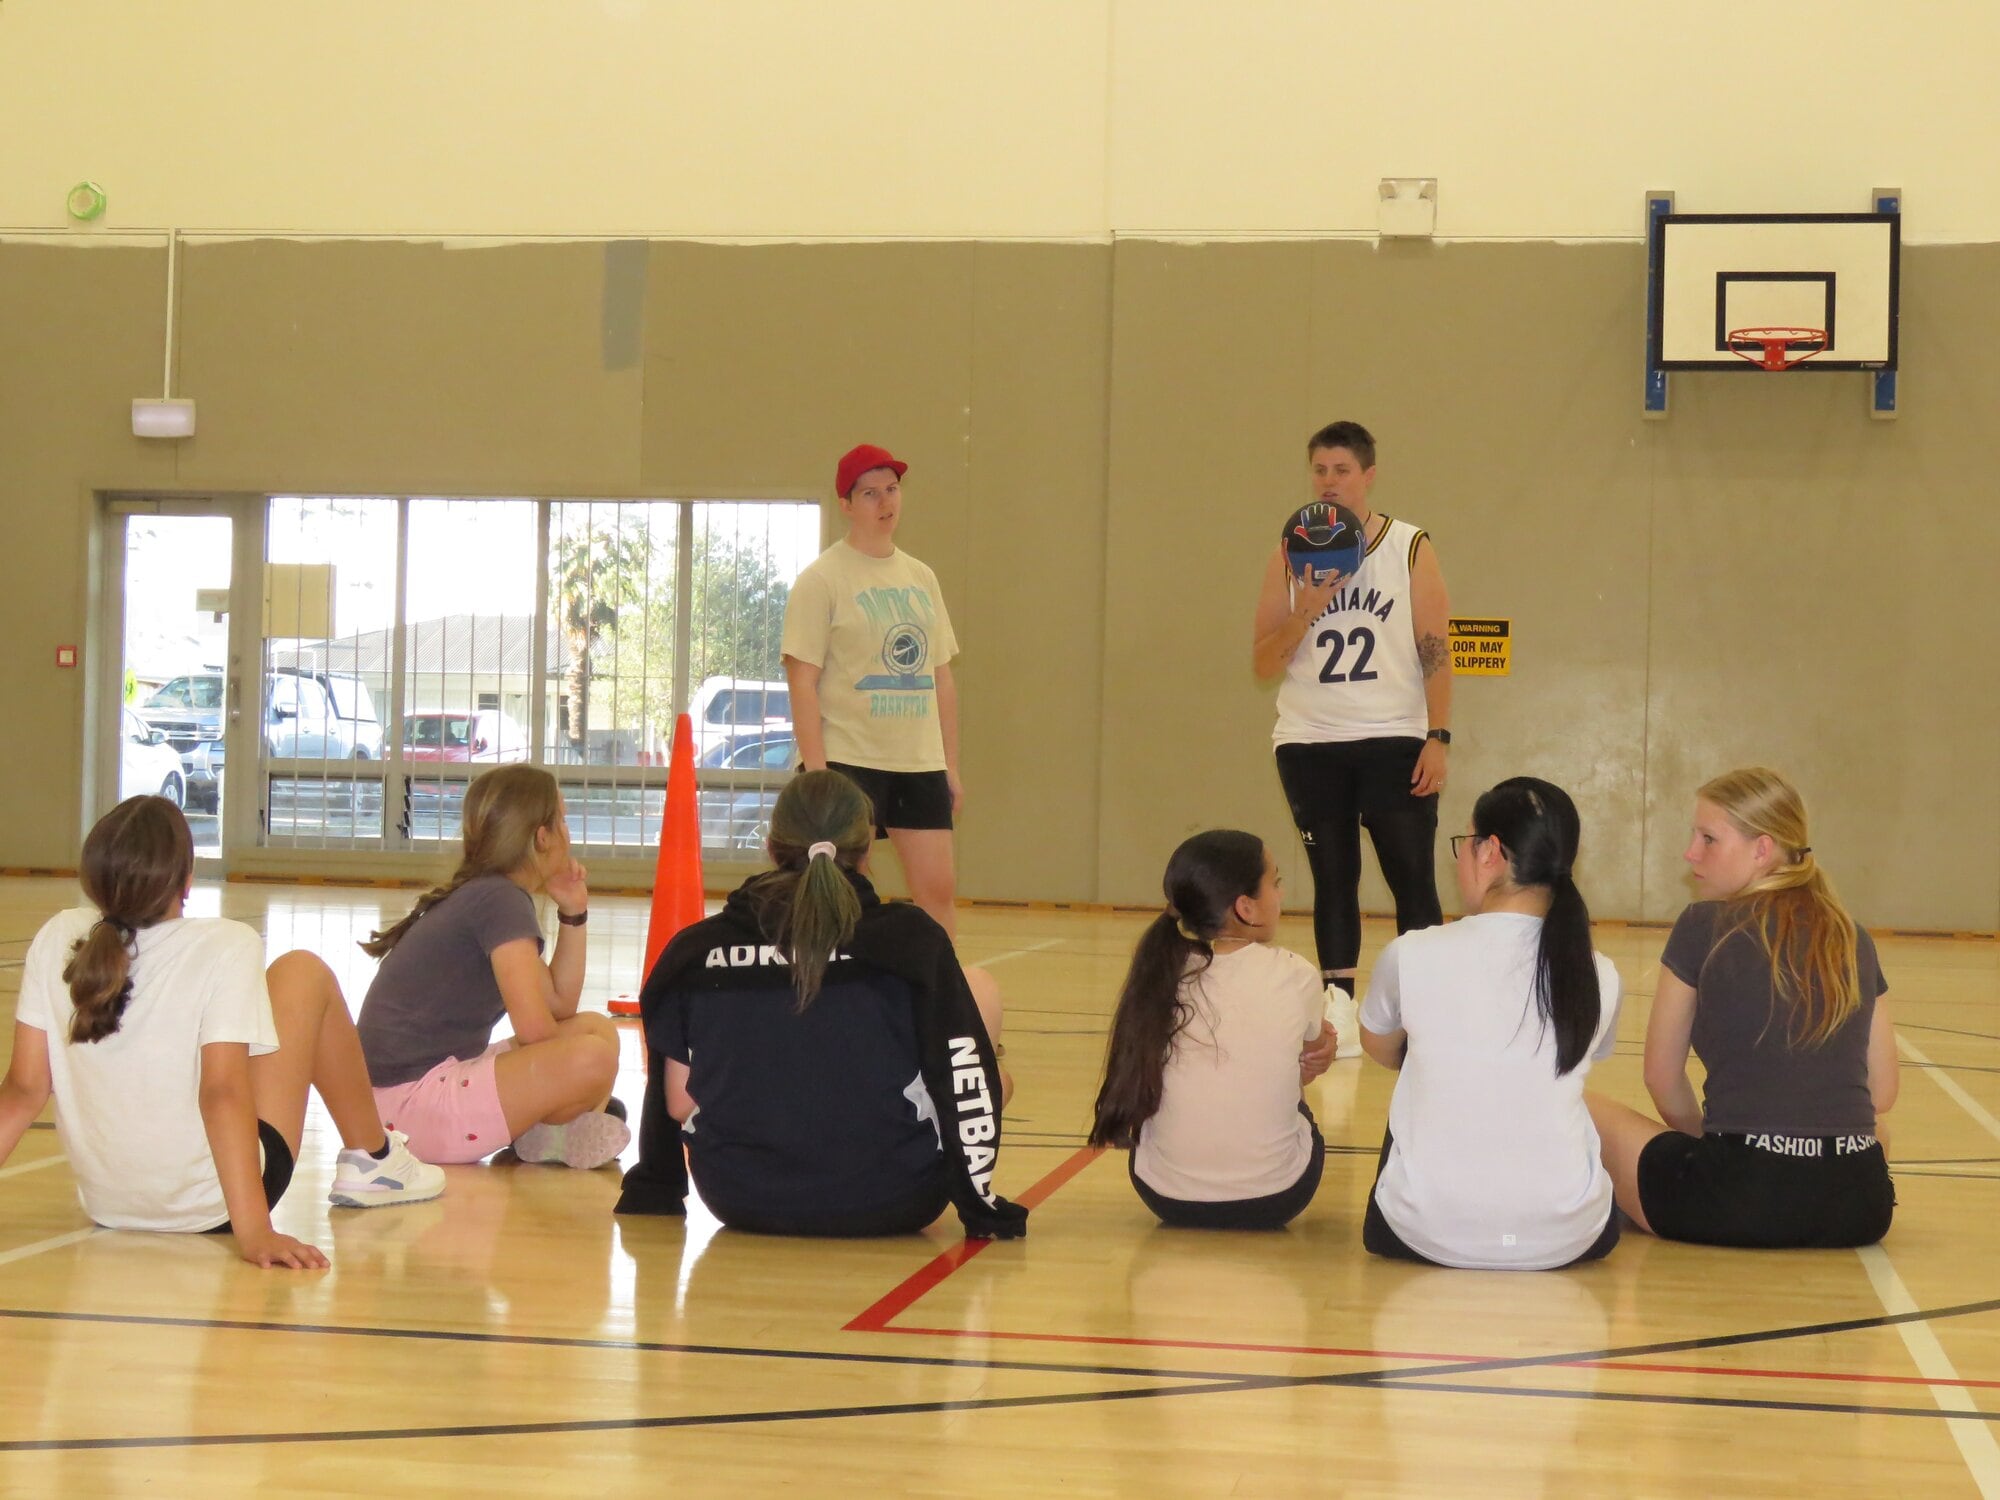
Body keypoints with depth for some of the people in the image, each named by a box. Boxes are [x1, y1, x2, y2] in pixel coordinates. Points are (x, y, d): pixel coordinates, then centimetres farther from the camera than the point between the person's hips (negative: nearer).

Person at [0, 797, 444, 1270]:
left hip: (106, 1207, 5)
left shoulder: (56, 939, -8)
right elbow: (223, 1091, -27)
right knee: (305, 973, 12)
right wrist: (254, 1231, -29)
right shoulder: (224, 946, -20)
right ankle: (372, 1162, 26)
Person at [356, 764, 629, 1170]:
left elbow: (560, 1005, 18)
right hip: (413, 1096, -11)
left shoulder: (482, 894, 18)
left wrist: (573, 914, 10)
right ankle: (545, 1133, 1)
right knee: (592, 1058, -28)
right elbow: (534, 1026, -22)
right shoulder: (501, 899, -13)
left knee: (598, 1029, 16)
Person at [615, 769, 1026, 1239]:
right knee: (979, 990, 15)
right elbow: (966, 1086, -11)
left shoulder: (698, 950, -3)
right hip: (884, 1205, -4)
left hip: (739, 1200, 4)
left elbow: (679, 1103, 1)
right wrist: (981, 1205, 1)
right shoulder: (910, 939, -10)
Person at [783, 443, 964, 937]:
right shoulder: (822, 579, -5)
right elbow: (802, 681, -9)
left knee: (938, 887, 3)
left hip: (921, 764, 6)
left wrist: (951, 764, 13)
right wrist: (816, 771, -16)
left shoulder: (921, 578, 14)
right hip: (849, 761, -5)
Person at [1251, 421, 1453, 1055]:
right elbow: (1263, 665, 5)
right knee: (1333, 879, 5)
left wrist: (1438, 738, -10)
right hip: (1310, 744, 2)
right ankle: (1338, 1008, 8)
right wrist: (1306, 612, -12)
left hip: (1395, 741, -2)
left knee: (1413, 880, -4)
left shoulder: (1411, 548, 2)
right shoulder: (1290, 558, 7)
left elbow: (1435, 650, -1)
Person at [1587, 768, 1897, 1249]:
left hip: (1739, 1202, -4)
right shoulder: (1855, 941, 11)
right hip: (1859, 1210, 4)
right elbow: (1881, 1094, 17)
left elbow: (1662, 1077, 8)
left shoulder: (1703, 927, 0)